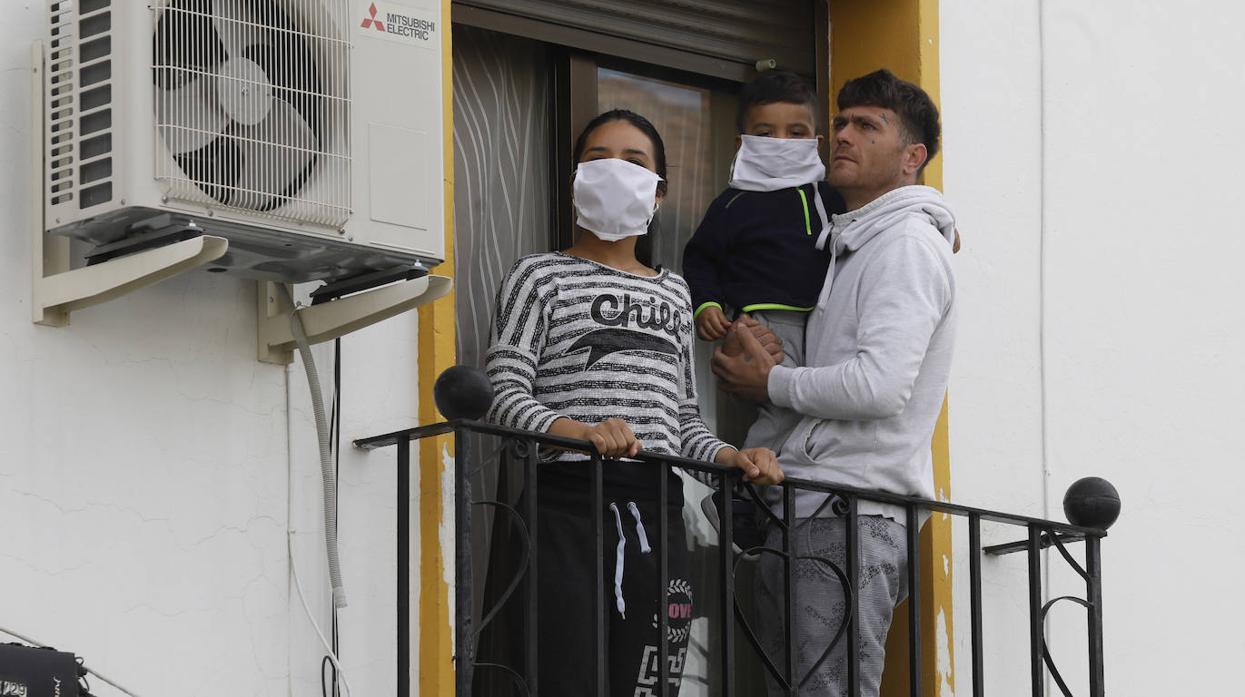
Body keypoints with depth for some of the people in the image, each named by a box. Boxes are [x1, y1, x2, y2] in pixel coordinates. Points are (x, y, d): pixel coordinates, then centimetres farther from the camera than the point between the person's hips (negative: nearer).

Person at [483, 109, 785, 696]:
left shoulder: (673, 292, 23)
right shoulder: (541, 276, 7)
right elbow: (505, 394, -5)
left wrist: (733, 458, 2)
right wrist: (580, 431, -24)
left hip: (656, 514, 5)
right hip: (568, 501, -5)